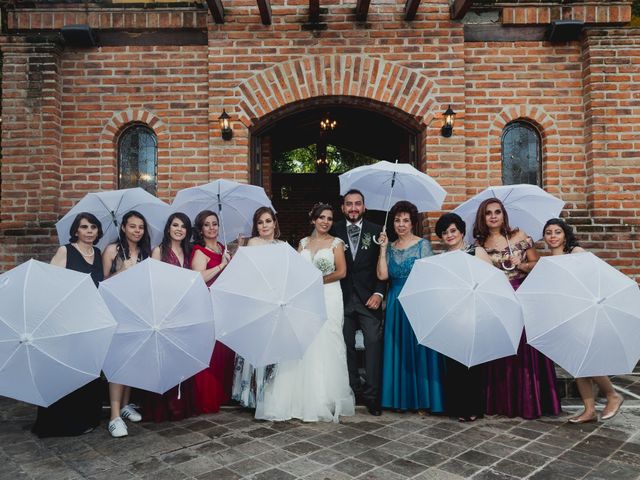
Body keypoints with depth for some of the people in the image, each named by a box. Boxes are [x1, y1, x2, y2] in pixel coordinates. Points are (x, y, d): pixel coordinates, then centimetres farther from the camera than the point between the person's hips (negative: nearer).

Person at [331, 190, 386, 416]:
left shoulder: (376, 231, 5)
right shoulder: (334, 231, 5)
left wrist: (378, 293, -7)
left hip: (369, 298, -1)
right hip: (343, 298, 1)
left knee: (374, 342, -6)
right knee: (346, 345, 6)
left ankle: (372, 395, 2)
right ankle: (353, 389, 19)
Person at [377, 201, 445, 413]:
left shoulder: (422, 244, 0)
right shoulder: (390, 247, 10)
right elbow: (382, 275, -3)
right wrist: (383, 248, -4)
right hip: (395, 303, 4)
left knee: (419, 349, -1)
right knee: (397, 351, 6)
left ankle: (422, 399, 10)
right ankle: (401, 398, 17)